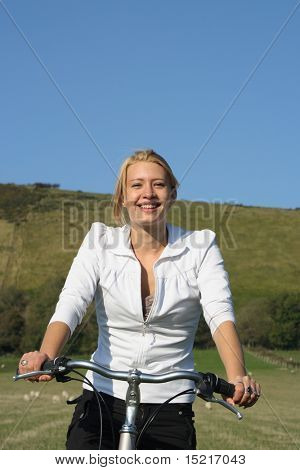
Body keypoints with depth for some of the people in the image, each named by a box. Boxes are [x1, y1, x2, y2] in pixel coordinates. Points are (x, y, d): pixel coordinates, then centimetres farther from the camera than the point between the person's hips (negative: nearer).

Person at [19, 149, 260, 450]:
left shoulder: (199, 248, -1)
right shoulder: (101, 242, 1)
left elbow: (220, 314, -14)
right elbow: (70, 304, -12)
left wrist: (237, 376, -33)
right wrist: (46, 355, -33)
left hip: (171, 407, 0)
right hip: (104, 401, 0)